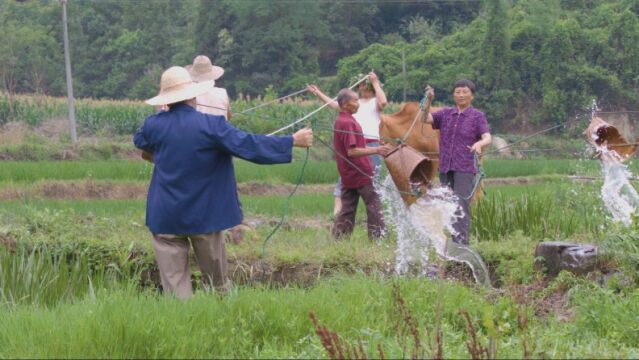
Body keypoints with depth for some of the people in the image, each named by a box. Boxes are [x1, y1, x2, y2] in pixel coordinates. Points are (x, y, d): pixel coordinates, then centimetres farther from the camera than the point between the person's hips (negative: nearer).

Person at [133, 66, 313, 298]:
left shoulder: (154, 125, -3)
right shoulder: (211, 125, -14)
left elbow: (139, 141, 20)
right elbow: (248, 145, -16)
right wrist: (293, 141, -9)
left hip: (166, 216, 1)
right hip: (204, 215, -1)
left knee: (174, 282, 4)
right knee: (216, 280, 15)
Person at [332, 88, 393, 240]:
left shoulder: (340, 121, 14)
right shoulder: (348, 123, -17)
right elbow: (352, 151, -23)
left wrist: (377, 149, 24)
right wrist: (376, 150, -26)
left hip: (348, 175, 9)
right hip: (361, 174, -9)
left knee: (347, 209, 10)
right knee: (374, 206, 0)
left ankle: (338, 238, 8)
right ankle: (378, 238, 2)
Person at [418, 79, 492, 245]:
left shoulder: (478, 116, 2)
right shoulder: (445, 114, 12)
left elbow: (488, 138, -12)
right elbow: (424, 119, 2)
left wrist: (480, 143, -34)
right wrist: (428, 101, -13)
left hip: (465, 169, -4)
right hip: (445, 169, 4)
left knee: (461, 206, -14)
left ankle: (461, 244, -15)